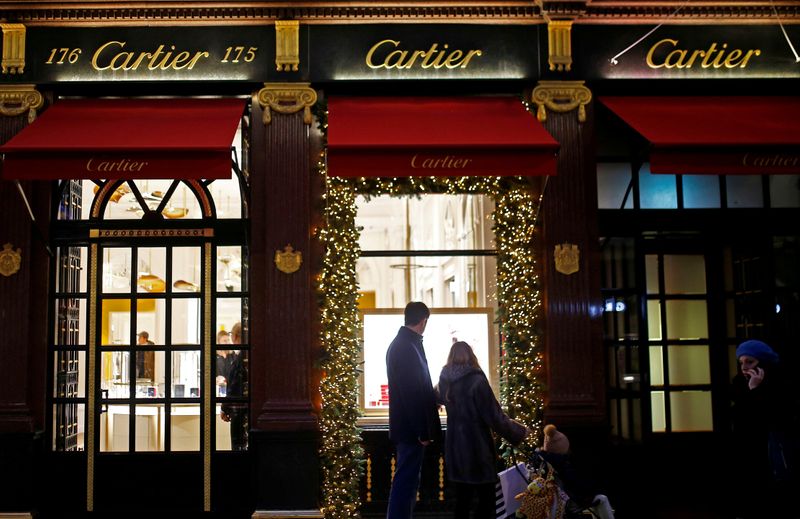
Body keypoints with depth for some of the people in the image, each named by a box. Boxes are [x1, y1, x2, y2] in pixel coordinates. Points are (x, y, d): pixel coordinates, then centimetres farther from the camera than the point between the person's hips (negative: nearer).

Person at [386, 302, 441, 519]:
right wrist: (423, 431, -20)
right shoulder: (407, 347, -19)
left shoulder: (401, 343, 13)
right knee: (406, 481, -5)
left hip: (408, 427, 10)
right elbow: (412, 393, -22)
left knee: (407, 480, 16)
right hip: (411, 428, -10)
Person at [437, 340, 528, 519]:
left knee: (462, 499, 13)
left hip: (454, 449, 6)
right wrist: (519, 432, 0)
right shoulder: (477, 381, -15)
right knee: (486, 500, 5)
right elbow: (495, 416, -14)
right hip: (477, 449, -6)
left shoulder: (445, 382, 2)